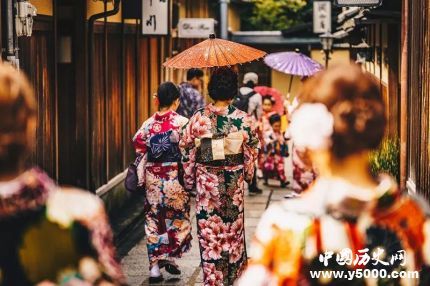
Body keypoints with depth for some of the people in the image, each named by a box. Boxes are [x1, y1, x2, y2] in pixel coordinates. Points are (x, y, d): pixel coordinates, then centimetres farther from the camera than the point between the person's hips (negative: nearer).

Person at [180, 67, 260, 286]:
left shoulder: (198, 118, -11)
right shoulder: (243, 119, -9)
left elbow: (187, 150, -4)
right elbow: (252, 151, -1)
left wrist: (189, 179, 8)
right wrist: (248, 174, 16)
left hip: (207, 183, -1)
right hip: (234, 182, 1)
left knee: (209, 232, 7)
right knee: (234, 228, 17)